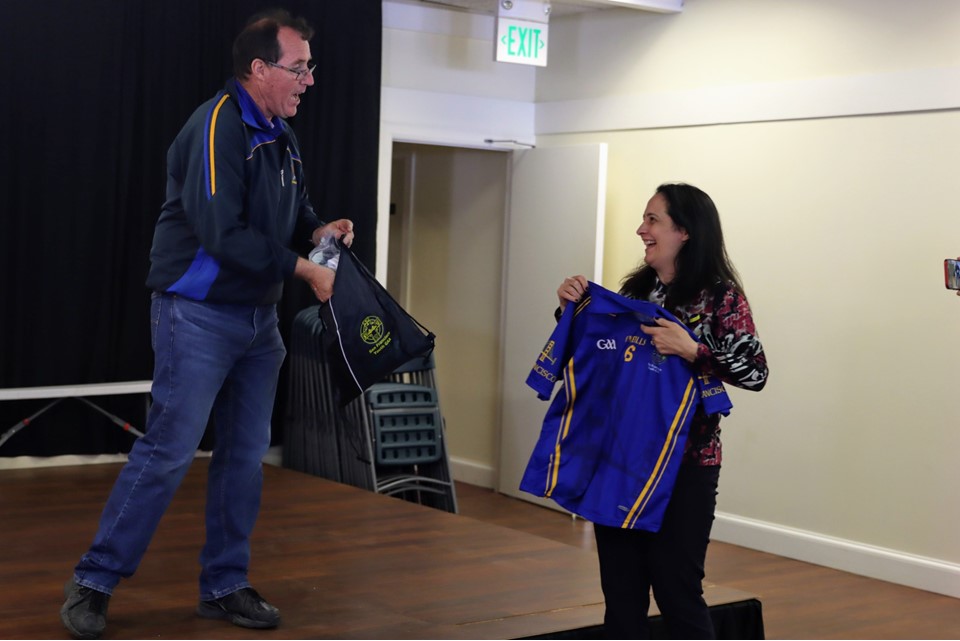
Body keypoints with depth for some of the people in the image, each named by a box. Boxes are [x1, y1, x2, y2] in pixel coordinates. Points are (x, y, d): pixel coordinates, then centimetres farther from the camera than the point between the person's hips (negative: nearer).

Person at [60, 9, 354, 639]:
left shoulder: (279, 134, 12)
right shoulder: (218, 126, -16)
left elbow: (292, 210, 24)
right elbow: (221, 234, -24)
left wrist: (319, 229, 2)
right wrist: (302, 269, -18)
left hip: (257, 318, 9)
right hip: (200, 312, -9)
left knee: (246, 452, 10)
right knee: (169, 450, -7)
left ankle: (225, 585, 21)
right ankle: (93, 583, 5)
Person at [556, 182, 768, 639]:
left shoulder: (720, 295, -7)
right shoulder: (635, 290, 10)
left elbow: (755, 371, -13)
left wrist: (693, 350, -24)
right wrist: (574, 310, 2)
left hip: (684, 465, -6)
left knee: (677, 592, 0)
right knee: (620, 592, 11)